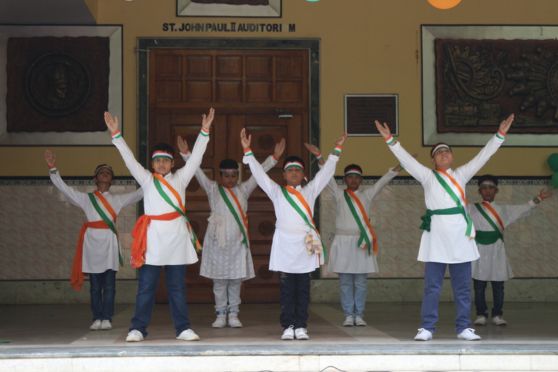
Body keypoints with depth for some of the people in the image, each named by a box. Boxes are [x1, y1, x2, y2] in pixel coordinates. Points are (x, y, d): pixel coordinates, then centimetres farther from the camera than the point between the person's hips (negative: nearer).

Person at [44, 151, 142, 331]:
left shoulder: (117, 199, 13)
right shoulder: (86, 198, 11)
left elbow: (140, 193, 9)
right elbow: (64, 188, 3)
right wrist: (53, 169, -7)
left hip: (109, 242, 0)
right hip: (92, 241, 0)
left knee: (109, 285, -3)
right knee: (95, 285, 1)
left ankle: (106, 319, 0)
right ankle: (97, 319, 5)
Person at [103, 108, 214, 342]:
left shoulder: (180, 178, 10)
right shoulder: (146, 179, 8)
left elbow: (196, 157, 2)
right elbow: (129, 158, 0)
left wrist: (204, 131, -6)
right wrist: (116, 134, -8)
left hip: (177, 235, 1)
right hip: (153, 236, -1)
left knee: (177, 286, 6)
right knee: (146, 286, 1)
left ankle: (183, 329, 10)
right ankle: (138, 328, 6)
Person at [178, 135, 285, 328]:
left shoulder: (243, 190, 7)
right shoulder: (213, 189, 3)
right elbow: (198, 173, -5)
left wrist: (274, 157, -6)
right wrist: (186, 154, -15)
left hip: (237, 240, 1)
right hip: (217, 240, -1)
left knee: (236, 280, 4)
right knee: (219, 280, 3)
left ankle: (233, 315, 12)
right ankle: (220, 314, 11)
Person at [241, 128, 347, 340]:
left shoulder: (310, 191, 13)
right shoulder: (277, 192, 8)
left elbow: (325, 172, 9)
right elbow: (259, 173, 3)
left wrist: (336, 150, 4)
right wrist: (247, 151, -5)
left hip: (306, 243, 1)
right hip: (284, 244, -1)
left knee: (303, 288, 3)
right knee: (286, 289, 0)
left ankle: (301, 326, 6)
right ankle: (288, 326, 4)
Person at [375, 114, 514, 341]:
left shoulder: (461, 175, 15)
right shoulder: (427, 176, 8)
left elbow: (483, 156, 11)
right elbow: (406, 160, -1)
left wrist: (500, 134, 5)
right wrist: (390, 140, -10)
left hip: (460, 234, 2)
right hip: (436, 234, -2)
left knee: (463, 286, 4)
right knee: (432, 286, -2)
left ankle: (464, 328, 10)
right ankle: (427, 328, 2)